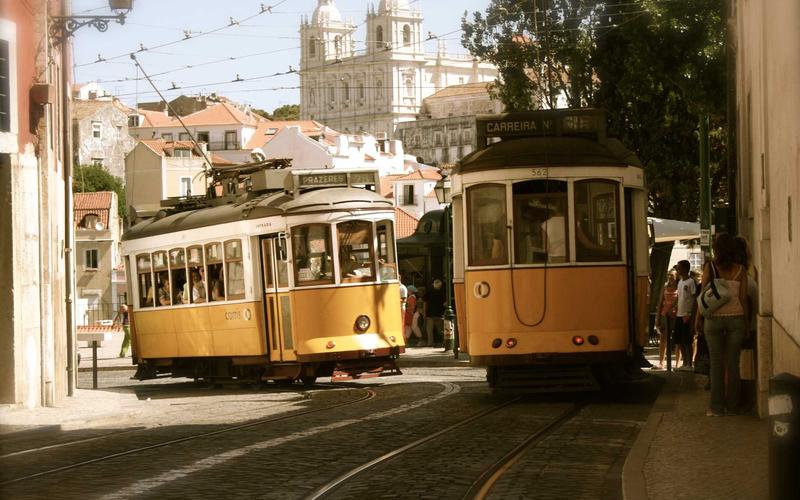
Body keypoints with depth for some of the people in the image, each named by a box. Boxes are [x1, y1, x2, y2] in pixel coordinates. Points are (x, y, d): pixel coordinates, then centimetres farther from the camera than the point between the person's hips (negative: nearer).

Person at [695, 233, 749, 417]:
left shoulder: (710, 267, -5)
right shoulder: (740, 270, -1)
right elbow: (743, 298, 0)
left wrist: (699, 318, 4)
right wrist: (745, 322, 8)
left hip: (714, 318, -1)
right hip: (735, 317, 1)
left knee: (716, 363, 3)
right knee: (733, 363, 6)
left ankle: (717, 407, 2)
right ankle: (732, 406, 8)